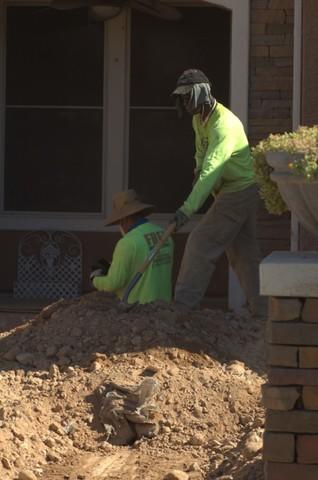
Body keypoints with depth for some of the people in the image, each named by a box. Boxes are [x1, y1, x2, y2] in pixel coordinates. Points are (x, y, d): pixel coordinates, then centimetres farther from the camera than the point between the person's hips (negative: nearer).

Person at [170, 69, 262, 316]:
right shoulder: (200, 118, 5)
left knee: (201, 244, -12)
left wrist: (188, 209, -41)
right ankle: (263, 309, 19)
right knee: (244, 254, 13)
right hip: (231, 191, 10)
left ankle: (184, 303, -11)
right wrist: (198, 167, 6)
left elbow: (211, 171, -36)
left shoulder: (224, 125, -27)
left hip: (239, 191, -10)